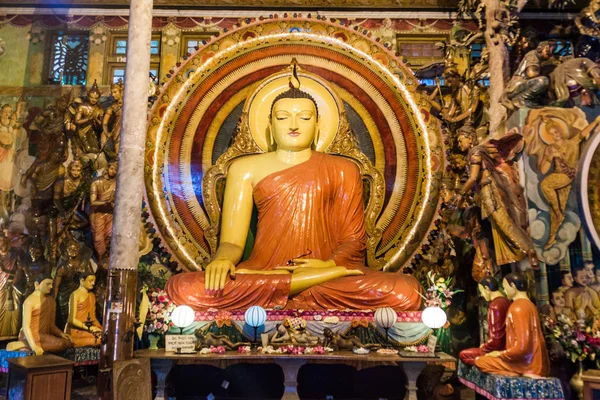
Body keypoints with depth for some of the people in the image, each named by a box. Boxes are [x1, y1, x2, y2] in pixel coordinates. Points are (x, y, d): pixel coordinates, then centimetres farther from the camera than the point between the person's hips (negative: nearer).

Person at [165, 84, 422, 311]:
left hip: (325, 272, 0)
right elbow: (231, 241, 6)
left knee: (406, 291, -29)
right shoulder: (245, 168, 14)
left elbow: (354, 238, 11)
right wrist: (222, 260, -18)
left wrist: (330, 264, -12)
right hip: (260, 273, 1)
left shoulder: (343, 170, 17)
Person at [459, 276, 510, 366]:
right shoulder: (505, 301, 8)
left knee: (463, 354, -5)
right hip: (504, 347, 10)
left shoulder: (495, 305, -21)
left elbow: (496, 339, -23)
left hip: (498, 350, -10)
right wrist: (486, 345, 11)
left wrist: (483, 348, -7)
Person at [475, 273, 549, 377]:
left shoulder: (517, 307, -17)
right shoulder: (529, 305, 11)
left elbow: (522, 347, -22)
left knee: (479, 361, -3)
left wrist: (500, 354, -7)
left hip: (527, 364, -9)